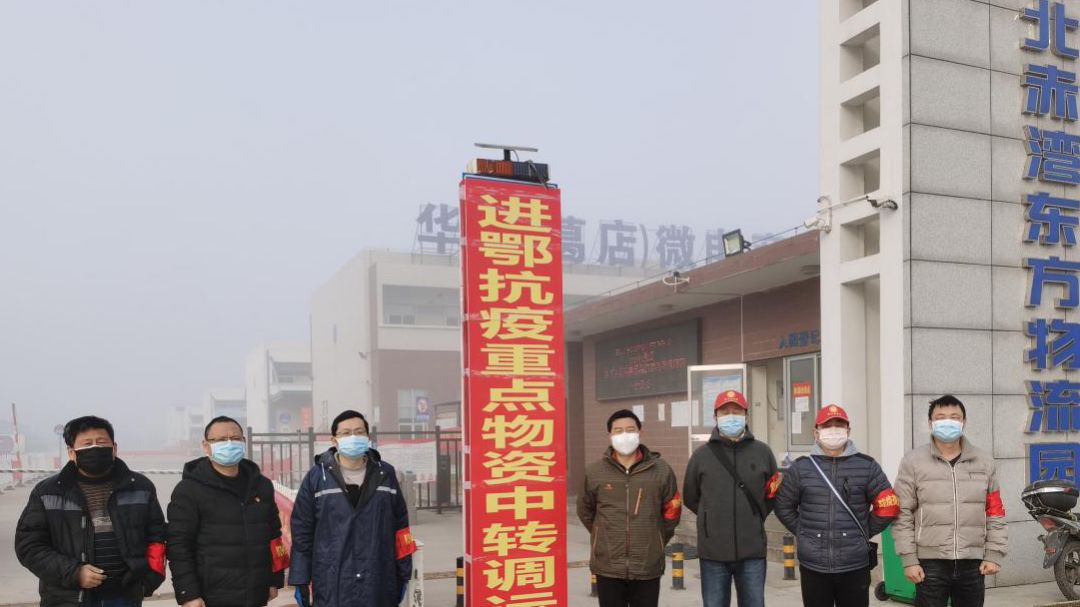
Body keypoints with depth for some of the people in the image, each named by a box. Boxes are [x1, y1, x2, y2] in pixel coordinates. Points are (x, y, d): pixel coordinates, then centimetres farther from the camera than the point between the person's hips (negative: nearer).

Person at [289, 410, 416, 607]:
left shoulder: (385, 474, 6)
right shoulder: (317, 478, -2)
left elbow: (400, 527, 10)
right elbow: (302, 532, 0)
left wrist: (403, 574, 9)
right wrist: (300, 580, -2)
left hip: (379, 587, 2)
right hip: (332, 588, -2)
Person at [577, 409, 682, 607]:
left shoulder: (661, 470, -2)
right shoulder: (594, 472, -2)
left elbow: (672, 511, 10)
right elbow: (585, 511, 13)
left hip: (648, 567, 0)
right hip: (608, 567, 0)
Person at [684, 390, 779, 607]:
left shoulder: (762, 452, 3)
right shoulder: (702, 455, 1)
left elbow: (775, 493, 14)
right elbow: (690, 498, 11)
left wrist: (755, 517, 7)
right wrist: (713, 518, 7)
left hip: (752, 551, 1)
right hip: (713, 552, 0)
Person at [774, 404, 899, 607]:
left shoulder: (867, 466, 2)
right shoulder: (801, 468, 3)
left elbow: (887, 506, 7)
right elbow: (783, 505, 11)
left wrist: (864, 533, 5)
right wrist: (802, 532, 5)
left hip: (855, 566, 0)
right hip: (813, 566, 1)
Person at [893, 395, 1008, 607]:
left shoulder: (984, 461, 8)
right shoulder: (913, 462, -2)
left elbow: (995, 513, 9)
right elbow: (903, 515, -3)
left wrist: (994, 555, 2)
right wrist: (909, 560, -8)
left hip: (973, 564, 3)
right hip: (930, 564, -3)